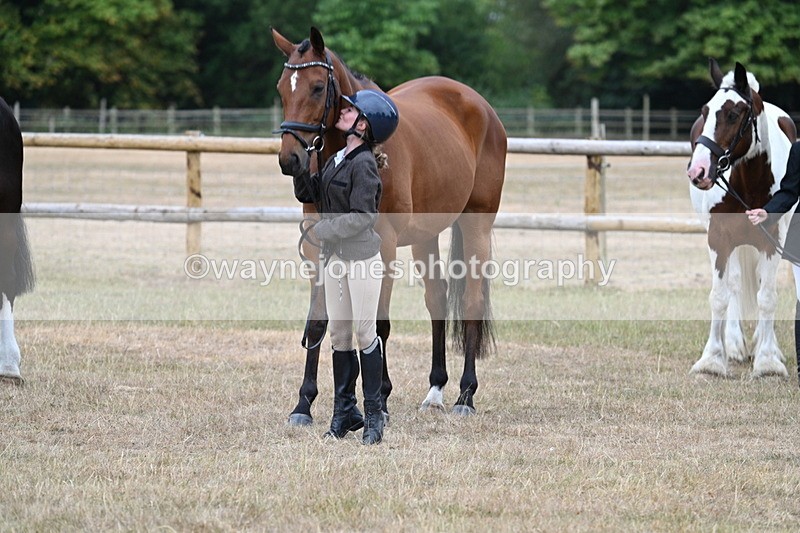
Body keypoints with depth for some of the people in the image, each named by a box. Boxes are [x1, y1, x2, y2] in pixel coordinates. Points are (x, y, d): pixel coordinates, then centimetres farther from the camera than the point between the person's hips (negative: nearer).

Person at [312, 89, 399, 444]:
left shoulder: (363, 163, -15)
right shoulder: (337, 158, 10)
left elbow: (361, 216, -19)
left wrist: (320, 229, -15)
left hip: (362, 255, -8)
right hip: (335, 255, 8)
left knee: (365, 332, -3)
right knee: (338, 333, 10)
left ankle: (373, 415, 3)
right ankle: (344, 411, 16)